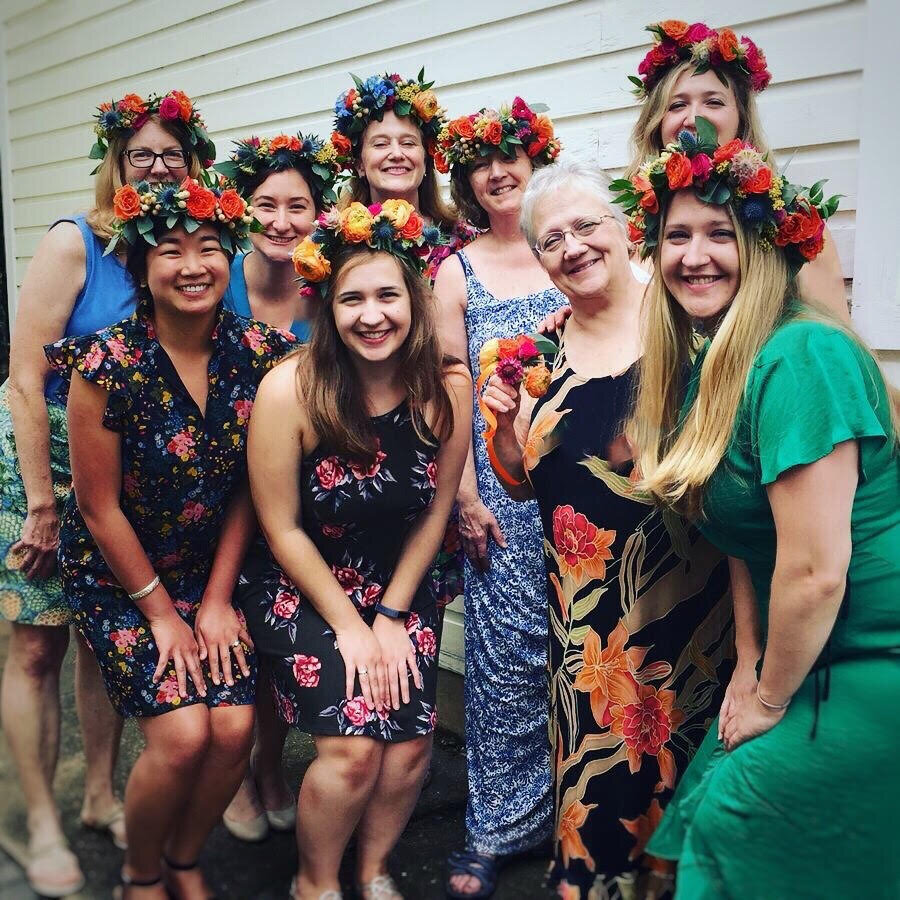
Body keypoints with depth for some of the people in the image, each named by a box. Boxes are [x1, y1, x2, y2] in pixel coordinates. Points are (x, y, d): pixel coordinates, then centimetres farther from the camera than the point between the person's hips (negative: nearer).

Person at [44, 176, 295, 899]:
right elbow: (100, 508, -12)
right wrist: (161, 613, -8)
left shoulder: (259, 354, -9)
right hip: (117, 573, -3)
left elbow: (248, 488, -2)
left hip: (210, 569, 3)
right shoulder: (106, 364, -20)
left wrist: (218, 600, -3)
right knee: (181, 734, -15)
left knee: (235, 729, -10)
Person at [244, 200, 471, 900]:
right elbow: (282, 527, -12)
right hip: (303, 587, -3)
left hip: (401, 585, 3)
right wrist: (351, 627, -10)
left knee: (410, 739, -9)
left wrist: (392, 617, -2)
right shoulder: (290, 390, -20)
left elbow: (436, 510, 0)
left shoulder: (446, 388, -12)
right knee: (353, 744, -15)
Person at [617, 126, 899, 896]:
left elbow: (816, 569, -24)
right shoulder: (710, 370, 6)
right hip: (813, 660, 8)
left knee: (733, 815, 1)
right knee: (712, 795, 13)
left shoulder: (799, 358, -23)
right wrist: (748, 671, 5)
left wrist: (770, 700, -10)